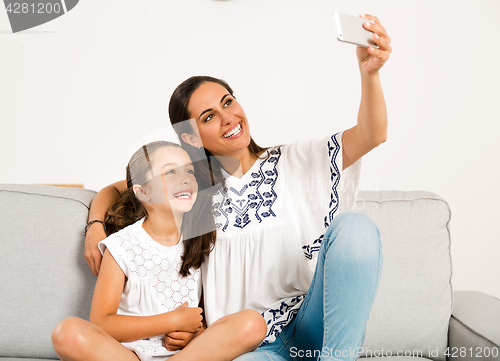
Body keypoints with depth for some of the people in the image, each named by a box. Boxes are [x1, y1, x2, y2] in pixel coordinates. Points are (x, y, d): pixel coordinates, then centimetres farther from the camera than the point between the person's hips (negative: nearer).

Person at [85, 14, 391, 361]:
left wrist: (369, 71, -24)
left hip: (314, 329, 2)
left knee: (354, 225, -27)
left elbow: (371, 135, -6)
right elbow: (117, 188, 23)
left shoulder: (295, 162, 8)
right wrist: (96, 227, 1)